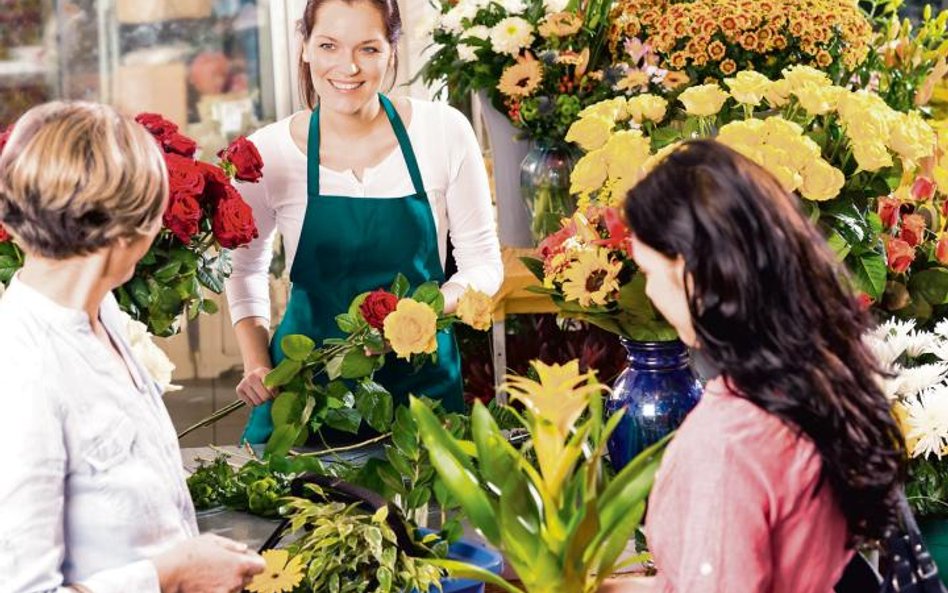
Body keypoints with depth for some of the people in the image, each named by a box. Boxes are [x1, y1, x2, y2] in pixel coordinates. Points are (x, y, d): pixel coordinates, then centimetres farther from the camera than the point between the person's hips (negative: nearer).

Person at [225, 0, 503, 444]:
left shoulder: (444, 130, -8)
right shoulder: (268, 151, -7)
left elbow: (483, 261, 0)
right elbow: (245, 267, 10)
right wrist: (257, 365, -3)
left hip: (421, 379, 0)